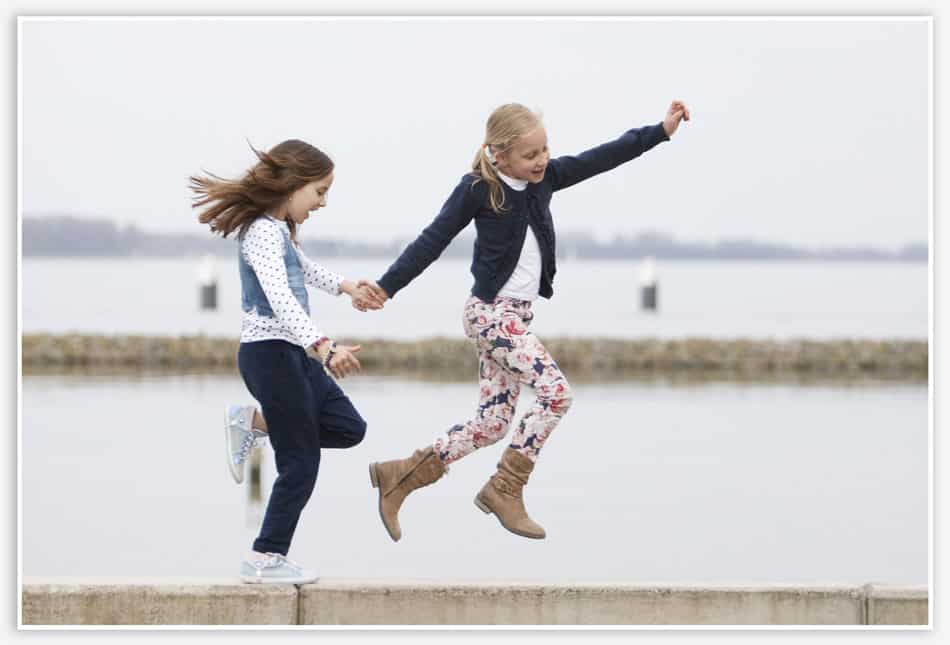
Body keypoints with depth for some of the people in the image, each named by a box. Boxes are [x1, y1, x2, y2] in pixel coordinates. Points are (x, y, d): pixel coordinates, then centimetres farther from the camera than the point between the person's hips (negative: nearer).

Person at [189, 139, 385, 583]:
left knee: (348, 429, 11)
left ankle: (251, 422, 16)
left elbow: (301, 268, 34)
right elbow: (280, 299, -32)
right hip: (269, 354, -10)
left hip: (289, 354, 10)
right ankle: (266, 559, 3)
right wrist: (324, 346, -42)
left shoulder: (279, 230, 12)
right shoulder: (264, 233, -19)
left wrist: (346, 287, 42)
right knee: (301, 461, -4)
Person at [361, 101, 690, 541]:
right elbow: (433, 241, -10)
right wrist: (386, 287, -11)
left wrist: (662, 130, 5)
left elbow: (601, 158, 7)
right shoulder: (477, 190, -12)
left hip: (517, 315, 8)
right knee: (555, 391, -17)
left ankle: (399, 476, 14)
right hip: (491, 313, -8)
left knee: (492, 424, 7)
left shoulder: (545, 178, 5)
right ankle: (505, 489, -8)